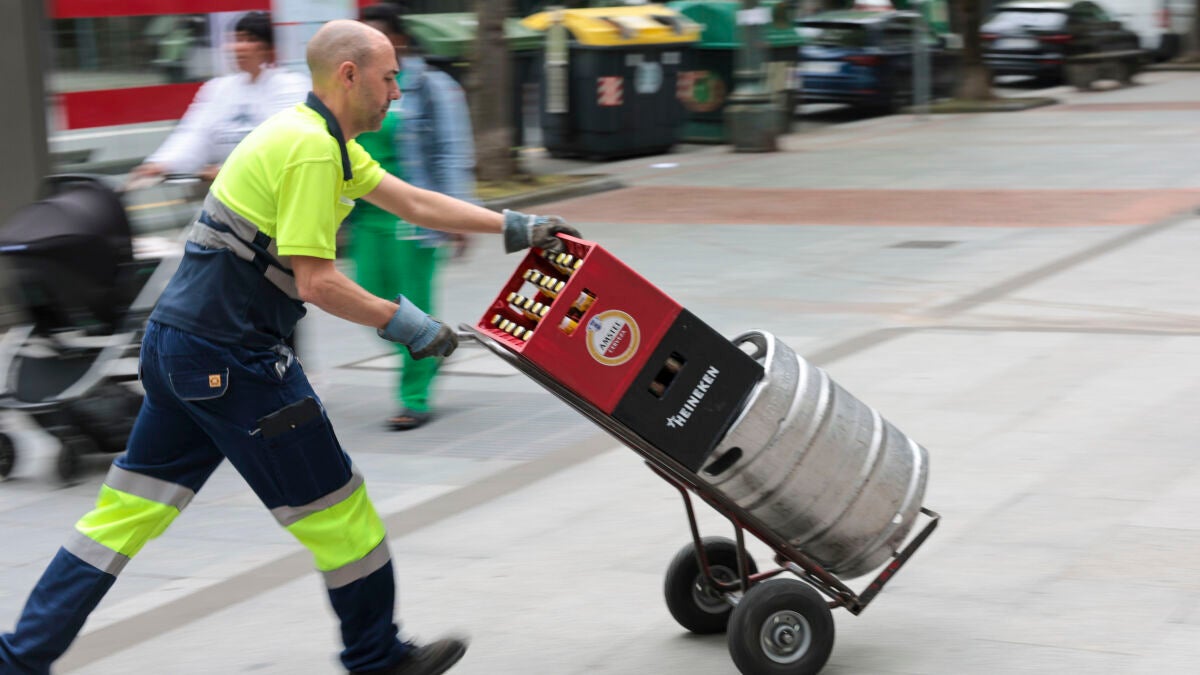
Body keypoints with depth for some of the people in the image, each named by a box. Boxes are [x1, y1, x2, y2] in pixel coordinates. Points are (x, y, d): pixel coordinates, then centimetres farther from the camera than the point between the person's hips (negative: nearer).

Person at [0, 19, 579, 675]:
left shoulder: (318, 136, 16)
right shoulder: (311, 150, -17)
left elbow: (415, 203, 20)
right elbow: (316, 282, -20)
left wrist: (514, 227, 18)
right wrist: (403, 322, -9)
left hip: (177, 345, 10)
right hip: (229, 358, -10)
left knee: (131, 508, 12)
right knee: (333, 504, 5)